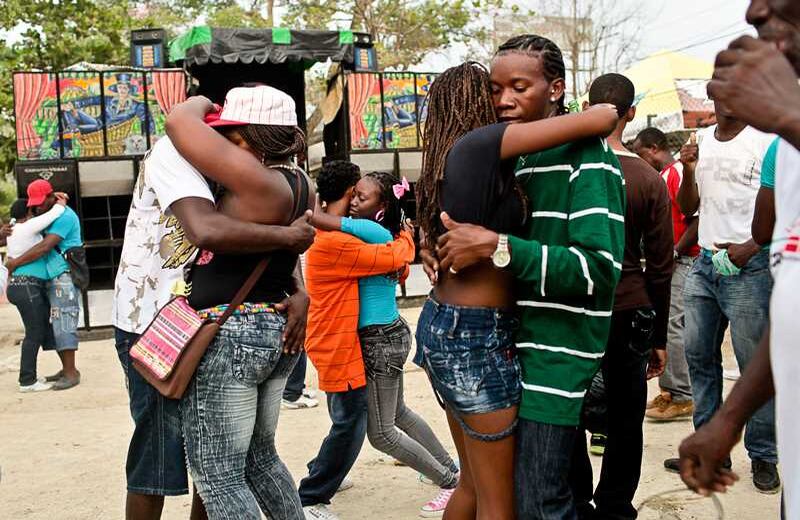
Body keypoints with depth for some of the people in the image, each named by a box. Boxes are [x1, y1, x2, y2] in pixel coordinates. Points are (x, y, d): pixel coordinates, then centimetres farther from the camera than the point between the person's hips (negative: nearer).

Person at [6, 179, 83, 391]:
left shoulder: (64, 215, -13)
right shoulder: (47, 217, 18)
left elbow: (45, 247, -21)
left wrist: (15, 262, -15)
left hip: (65, 277, -9)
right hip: (52, 279, 9)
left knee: (63, 324, -10)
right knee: (54, 325, 10)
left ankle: (71, 373, -8)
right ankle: (67, 369, 17)